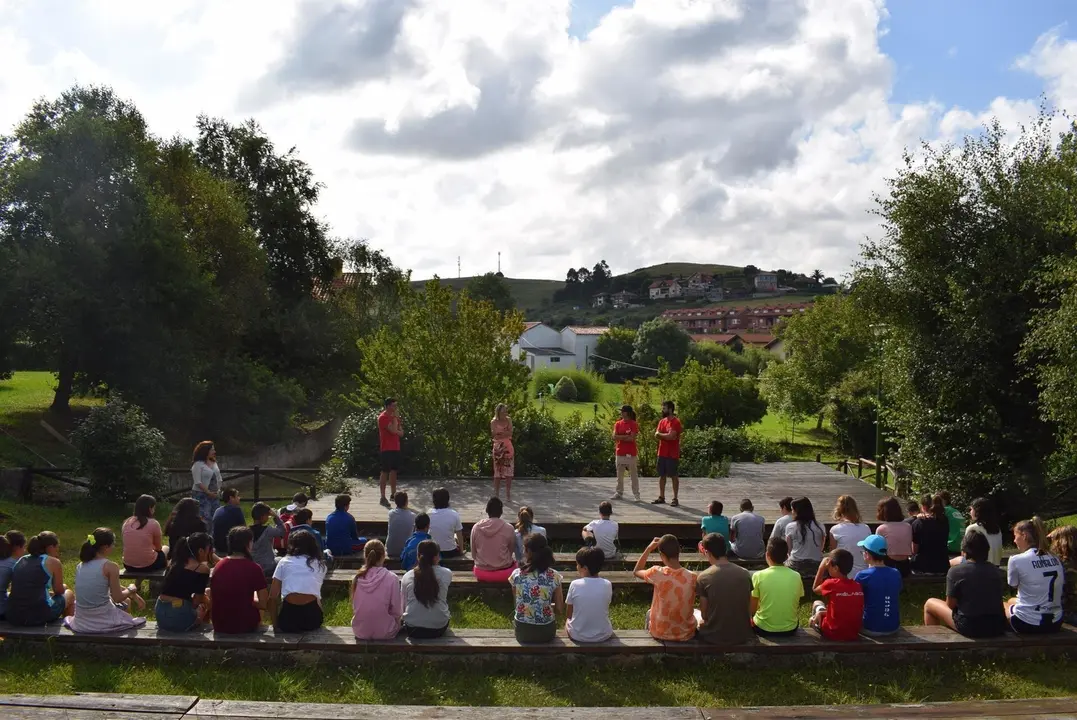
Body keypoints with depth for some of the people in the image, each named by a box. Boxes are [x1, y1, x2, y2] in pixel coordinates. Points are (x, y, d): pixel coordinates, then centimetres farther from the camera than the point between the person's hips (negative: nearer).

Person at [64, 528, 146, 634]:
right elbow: (118, 598, -12)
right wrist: (131, 589, 10)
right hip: (103, 621, -6)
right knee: (126, 602, 28)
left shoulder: (80, 566, 4)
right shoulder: (110, 566, -15)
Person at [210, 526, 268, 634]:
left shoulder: (218, 566, 0)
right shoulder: (254, 568, -13)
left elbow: (213, 597, 12)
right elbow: (264, 604, -11)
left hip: (218, 625, 4)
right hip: (245, 625, -4)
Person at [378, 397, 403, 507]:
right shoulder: (383, 417, -13)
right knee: (385, 472, -7)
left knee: (394, 471, 13)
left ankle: (393, 493, 21)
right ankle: (383, 498, -7)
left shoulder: (394, 417, 14)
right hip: (387, 449, -8)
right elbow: (393, 430, -23)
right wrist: (395, 418, -11)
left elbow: (401, 433, 13)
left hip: (395, 448, 8)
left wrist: (397, 431, -9)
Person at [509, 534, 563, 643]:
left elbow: (517, 601, 5)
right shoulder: (554, 576, -13)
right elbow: (560, 608, -4)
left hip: (522, 632, 0)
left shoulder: (516, 574, -11)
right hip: (546, 632, 0)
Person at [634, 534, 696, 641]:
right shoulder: (692, 577, -19)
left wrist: (649, 548, -1)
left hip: (659, 633, 0)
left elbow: (636, 571, 1)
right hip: (686, 634, 0)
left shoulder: (657, 573, -22)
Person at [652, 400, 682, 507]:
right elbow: (656, 435, 3)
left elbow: (670, 436, -23)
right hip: (662, 453, 7)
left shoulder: (676, 422, -13)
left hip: (672, 454, -7)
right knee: (662, 475, 11)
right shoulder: (662, 421, 11)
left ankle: (675, 499, 5)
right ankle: (661, 497, 19)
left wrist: (660, 434, -5)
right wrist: (667, 435, -15)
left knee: (674, 476, 0)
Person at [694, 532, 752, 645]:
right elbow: (749, 609, 4)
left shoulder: (704, 577, -14)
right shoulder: (745, 573, -4)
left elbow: (704, 614, -7)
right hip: (743, 635, 3)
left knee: (696, 613, 27)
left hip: (714, 637, -3)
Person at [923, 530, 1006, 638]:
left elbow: (950, 605, -4)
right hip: (998, 628, 5)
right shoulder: (995, 570, 4)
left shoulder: (955, 571, -10)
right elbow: (997, 601, 14)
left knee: (929, 604, 15)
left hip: (971, 628, -5)